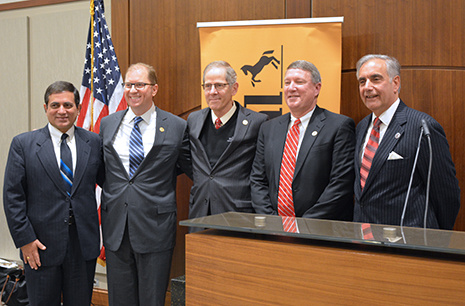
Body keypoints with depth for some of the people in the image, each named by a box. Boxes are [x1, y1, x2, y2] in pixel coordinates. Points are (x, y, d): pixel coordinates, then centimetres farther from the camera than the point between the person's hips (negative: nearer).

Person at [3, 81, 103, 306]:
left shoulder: (94, 142, 5)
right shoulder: (23, 144, 0)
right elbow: (12, 196, -3)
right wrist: (24, 239, -8)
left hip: (84, 245, 2)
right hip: (41, 245, -2)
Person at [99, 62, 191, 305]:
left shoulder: (176, 127, -2)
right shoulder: (107, 124, 10)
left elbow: (191, 168, 5)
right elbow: (101, 170, 18)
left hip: (154, 228, -3)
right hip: (116, 228, 4)